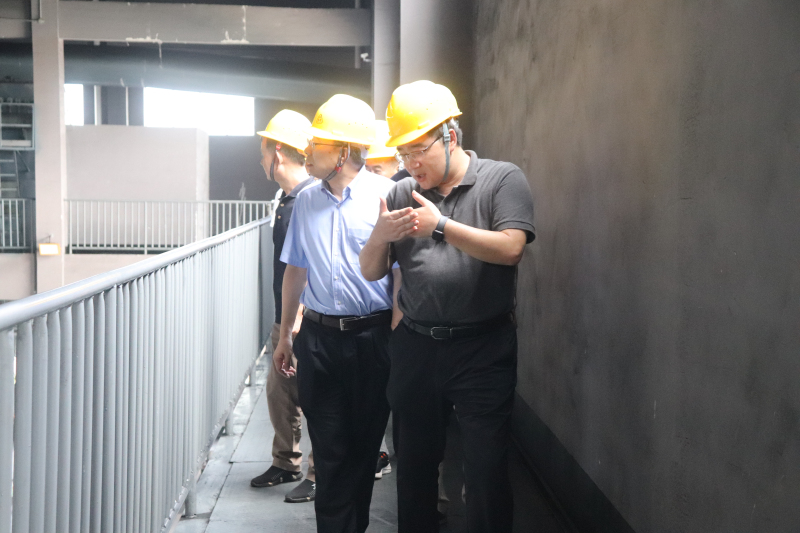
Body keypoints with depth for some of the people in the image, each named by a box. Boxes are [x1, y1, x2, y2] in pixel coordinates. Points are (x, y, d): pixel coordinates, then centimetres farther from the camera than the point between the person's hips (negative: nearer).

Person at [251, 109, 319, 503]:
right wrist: (284, 318, 19)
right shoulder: (286, 198, 12)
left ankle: (318, 475, 13)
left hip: (309, 321, -9)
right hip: (285, 319, 9)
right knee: (279, 391, 16)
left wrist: (302, 313, -24)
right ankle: (286, 463, 31)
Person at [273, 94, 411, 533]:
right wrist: (285, 335, 15)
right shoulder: (306, 200, 7)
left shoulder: (385, 195, -8)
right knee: (329, 447, 6)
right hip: (318, 337, 3)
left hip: (371, 337, -3)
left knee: (364, 443, 10)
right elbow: (295, 270, 14)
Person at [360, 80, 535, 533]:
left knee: (487, 470, 0)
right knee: (414, 466, 14)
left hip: (483, 348, -4)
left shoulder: (502, 180, -3)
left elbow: (510, 248, -18)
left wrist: (440, 225, -21)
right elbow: (372, 272, 11)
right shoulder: (403, 194, 9)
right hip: (415, 346, 5)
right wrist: (380, 236, -11)